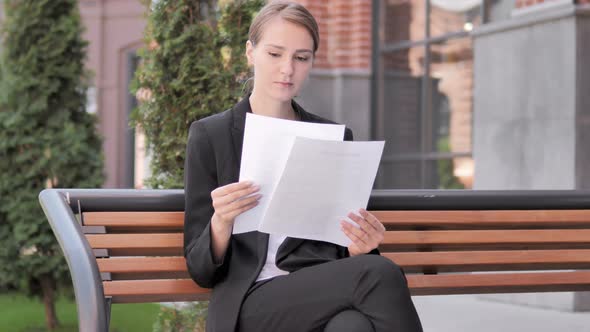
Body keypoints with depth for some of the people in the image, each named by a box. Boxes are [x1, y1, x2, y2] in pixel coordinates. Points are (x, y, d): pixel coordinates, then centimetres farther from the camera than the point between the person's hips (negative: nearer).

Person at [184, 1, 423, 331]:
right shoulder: (210, 136, 7)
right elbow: (202, 270, 6)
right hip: (252, 304, -2)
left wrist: (360, 248, -7)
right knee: (380, 274, -31)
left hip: (325, 297, 2)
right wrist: (221, 223, -17)